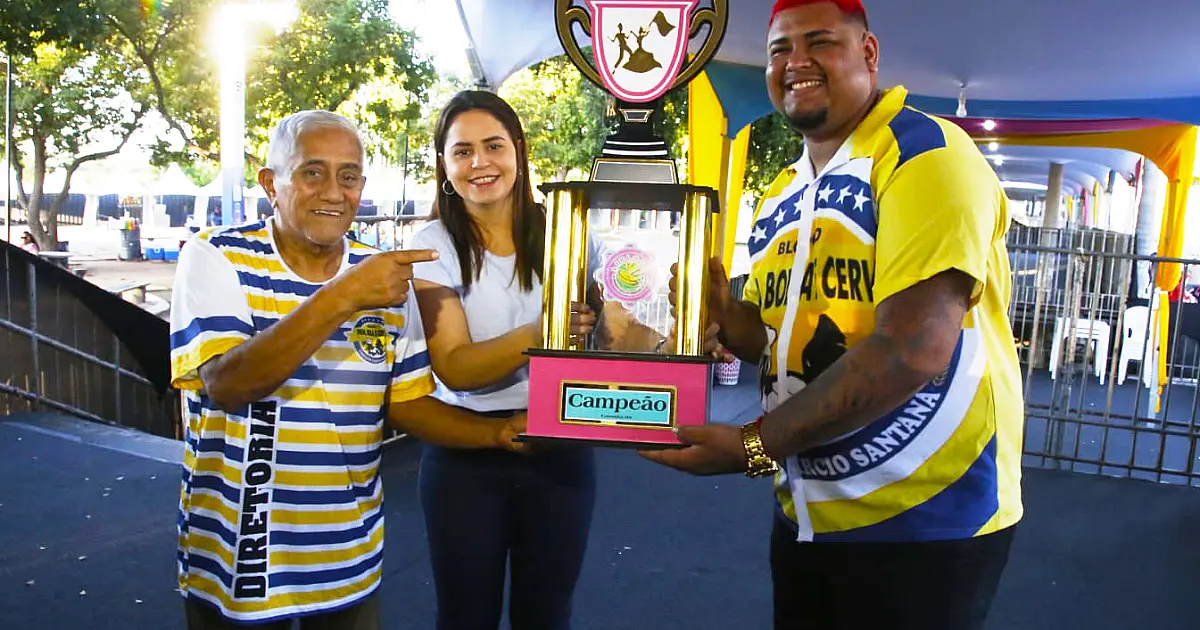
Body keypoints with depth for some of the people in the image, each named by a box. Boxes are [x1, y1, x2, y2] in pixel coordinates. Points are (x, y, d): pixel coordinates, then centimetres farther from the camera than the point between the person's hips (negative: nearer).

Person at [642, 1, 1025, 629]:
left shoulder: (925, 152, -14)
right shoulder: (779, 198, 9)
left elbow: (913, 349, -25)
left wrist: (755, 444, -23)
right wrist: (724, 317, -7)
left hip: (924, 517, -6)